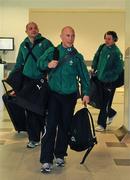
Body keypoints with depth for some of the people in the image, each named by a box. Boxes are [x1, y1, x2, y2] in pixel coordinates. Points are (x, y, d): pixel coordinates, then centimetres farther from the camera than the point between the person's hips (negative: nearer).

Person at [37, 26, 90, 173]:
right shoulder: (52, 51, 2)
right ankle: (46, 160, -4)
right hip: (53, 95, -2)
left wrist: (86, 93, 3)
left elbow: (84, 76, 8)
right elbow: (39, 63, -3)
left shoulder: (77, 56, 4)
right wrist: (48, 64, -24)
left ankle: (60, 155, 26)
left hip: (70, 96, 2)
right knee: (51, 126, -8)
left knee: (65, 126, 9)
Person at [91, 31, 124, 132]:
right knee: (101, 101, 16)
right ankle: (111, 113, 42)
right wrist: (94, 68, 9)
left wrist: (107, 74, -17)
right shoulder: (102, 47, 2)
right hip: (100, 79, 6)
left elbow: (119, 68, -16)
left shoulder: (116, 52, -16)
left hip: (109, 82, -6)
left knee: (105, 104, 2)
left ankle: (102, 124, 14)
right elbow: (96, 58, 18)